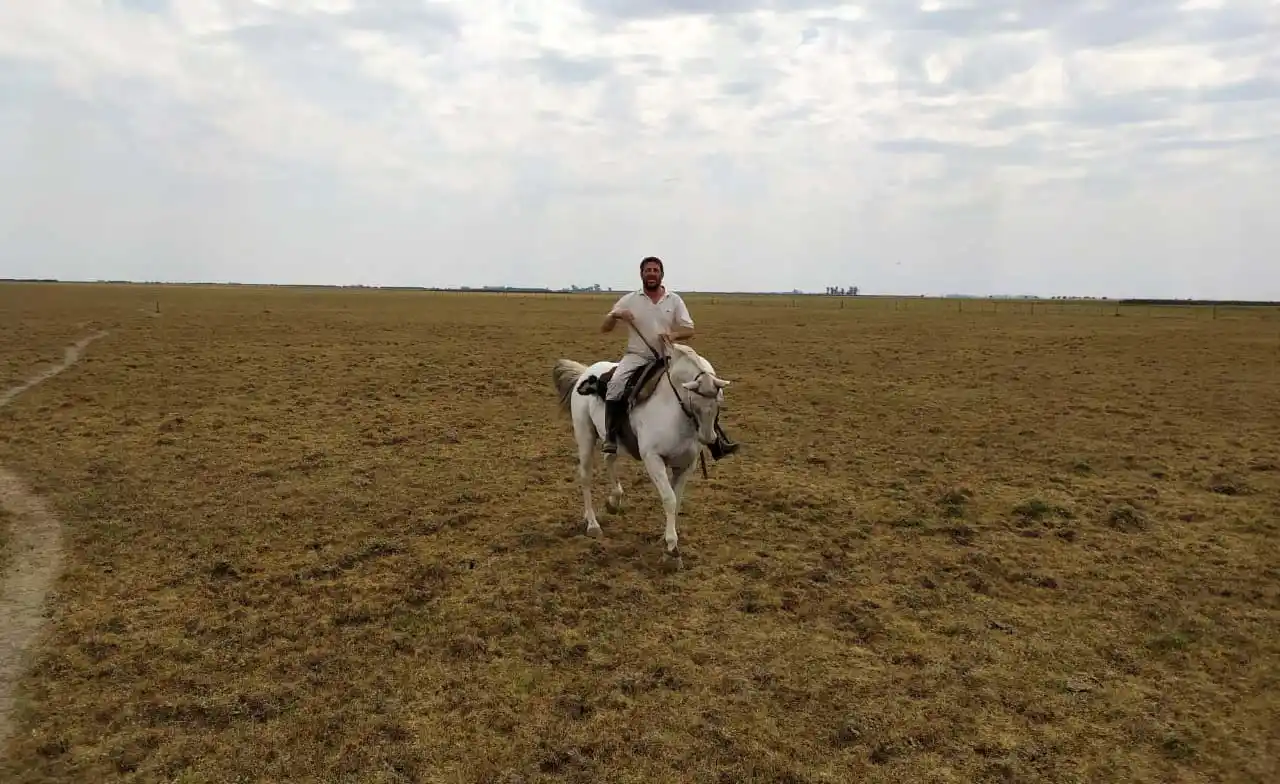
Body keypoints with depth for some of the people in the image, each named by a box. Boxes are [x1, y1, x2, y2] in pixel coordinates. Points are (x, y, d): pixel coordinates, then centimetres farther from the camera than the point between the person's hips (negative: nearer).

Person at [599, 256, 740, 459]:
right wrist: (615, 315, -21)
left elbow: (689, 330, 1)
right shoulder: (629, 300, 1)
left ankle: (717, 441, -1)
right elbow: (604, 328, 1)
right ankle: (610, 438, -25)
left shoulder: (675, 300, 4)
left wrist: (673, 335, -22)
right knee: (616, 385, -32)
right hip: (637, 357, -2)